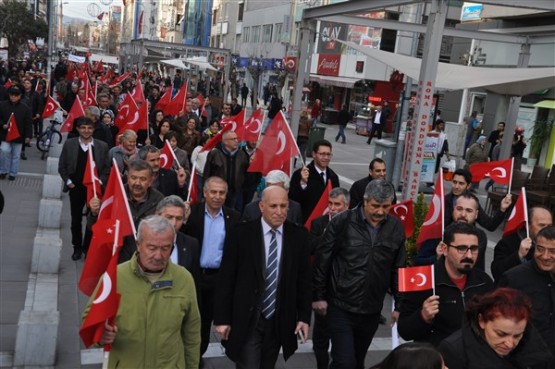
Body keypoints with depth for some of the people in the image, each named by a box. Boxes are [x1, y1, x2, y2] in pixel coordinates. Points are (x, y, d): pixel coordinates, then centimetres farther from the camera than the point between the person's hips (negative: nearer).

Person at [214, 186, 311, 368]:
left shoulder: (299, 235, -1)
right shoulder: (241, 233, -9)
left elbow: (304, 279, 4)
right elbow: (226, 279, -6)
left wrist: (304, 316, 2)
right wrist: (222, 318, -7)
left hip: (279, 322, 3)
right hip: (247, 320, -3)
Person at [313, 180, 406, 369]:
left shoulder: (396, 228, 1)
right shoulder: (342, 221, -10)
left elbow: (398, 269, 8)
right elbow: (322, 261, -5)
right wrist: (318, 296, -5)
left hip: (372, 310, 4)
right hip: (341, 307, -4)